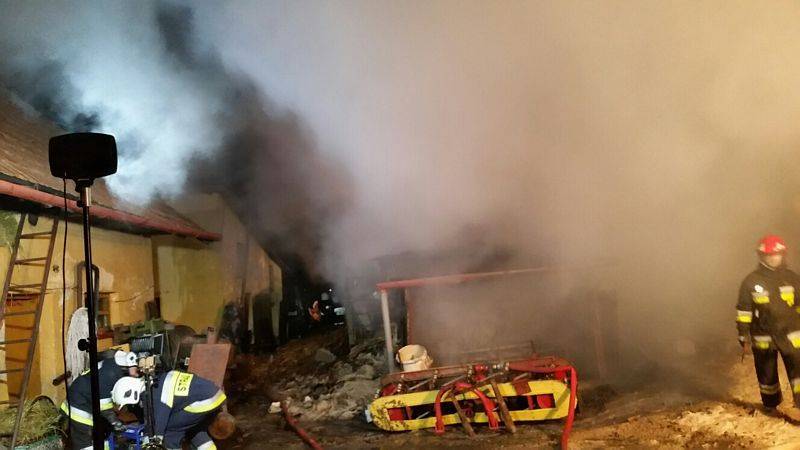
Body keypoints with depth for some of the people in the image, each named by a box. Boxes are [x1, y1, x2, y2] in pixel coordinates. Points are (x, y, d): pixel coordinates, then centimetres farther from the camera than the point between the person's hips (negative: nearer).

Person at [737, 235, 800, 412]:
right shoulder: (751, 281, -4)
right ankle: (771, 407, 34)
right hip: (764, 338, 0)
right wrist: (743, 337, -1)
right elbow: (743, 312, 0)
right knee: (767, 376, 13)